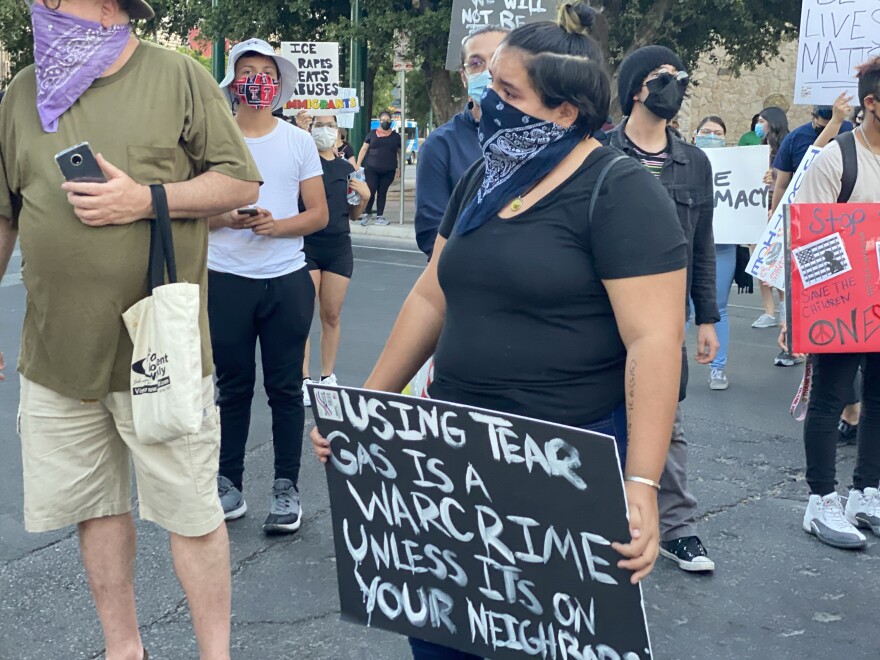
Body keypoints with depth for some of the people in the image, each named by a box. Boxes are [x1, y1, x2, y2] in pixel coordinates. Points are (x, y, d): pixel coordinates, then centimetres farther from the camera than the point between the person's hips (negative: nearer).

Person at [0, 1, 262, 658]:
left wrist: (146, 198, -16)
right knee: (97, 506, 15)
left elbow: (241, 183, -2)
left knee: (192, 513, 4)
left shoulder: (177, 76, -4)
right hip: (57, 354, 4)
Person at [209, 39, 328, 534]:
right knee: (233, 387, 7)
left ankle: (287, 488, 11)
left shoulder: (299, 141, 6)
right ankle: (229, 483, 17)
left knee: (285, 388, 3)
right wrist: (227, 219, -17)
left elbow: (319, 214, 3)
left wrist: (277, 226, -15)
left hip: (286, 280, 0)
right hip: (226, 280, 0)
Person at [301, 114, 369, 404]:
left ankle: (328, 377, 19)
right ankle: (304, 379, 3)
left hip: (339, 247, 4)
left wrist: (364, 196, -2)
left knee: (332, 316, 8)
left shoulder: (347, 168, 12)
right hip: (306, 245, -4)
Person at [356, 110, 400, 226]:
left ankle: (380, 216, 13)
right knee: (370, 191, -5)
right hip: (371, 169, -1)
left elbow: (400, 152, 14)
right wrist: (358, 164, -2)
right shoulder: (372, 134, 5)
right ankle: (366, 214, 9)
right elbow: (364, 149, 6)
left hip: (388, 171, 1)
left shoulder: (395, 136, 8)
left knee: (382, 192, 7)